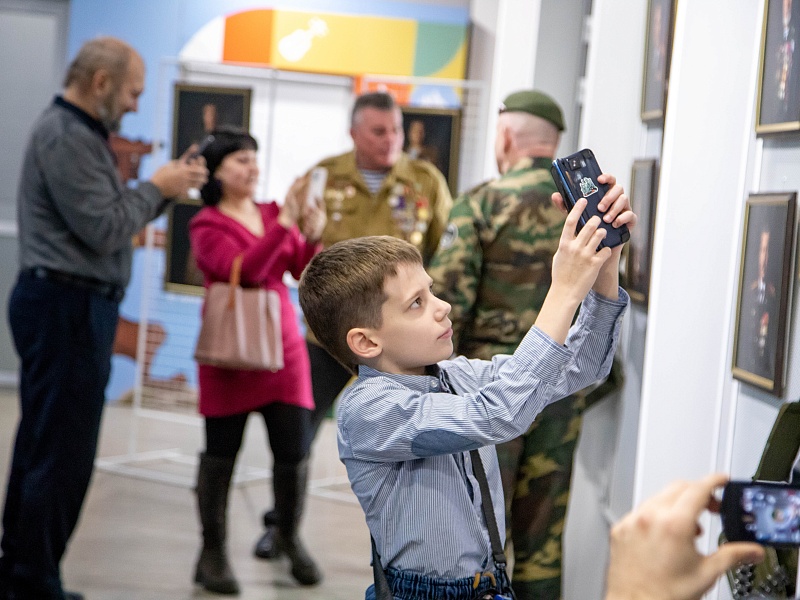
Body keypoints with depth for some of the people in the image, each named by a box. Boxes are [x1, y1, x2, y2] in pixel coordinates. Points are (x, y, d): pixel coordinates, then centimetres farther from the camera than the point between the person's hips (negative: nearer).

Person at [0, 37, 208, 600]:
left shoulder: (78, 132, 18)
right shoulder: (66, 135, -15)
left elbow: (107, 218, 15)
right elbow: (104, 230, -19)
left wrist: (164, 188, 5)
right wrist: (157, 188, -7)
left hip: (69, 305, 11)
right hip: (66, 305, -11)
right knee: (61, 452, -6)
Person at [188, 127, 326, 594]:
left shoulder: (274, 213, 7)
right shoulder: (206, 225, -6)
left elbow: (305, 272, 4)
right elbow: (244, 270, -22)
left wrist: (313, 237, -15)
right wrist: (286, 223, -26)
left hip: (283, 346, 4)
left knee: (295, 450, 2)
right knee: (221, 451, 2)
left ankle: (290, 537, 23)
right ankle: (213, 550, 13)